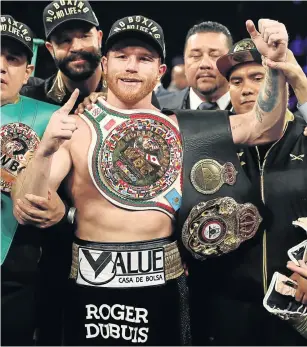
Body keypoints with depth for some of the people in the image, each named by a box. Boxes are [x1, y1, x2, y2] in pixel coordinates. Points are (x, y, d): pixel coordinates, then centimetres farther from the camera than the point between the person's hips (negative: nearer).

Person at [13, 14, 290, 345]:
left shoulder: (178, 126, 5)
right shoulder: (76, 128, -4)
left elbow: (264, 128, 7)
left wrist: (275, 64, -6)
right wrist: (46, 150, -26)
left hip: (163, 284, 2)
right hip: (92, 286, -2)